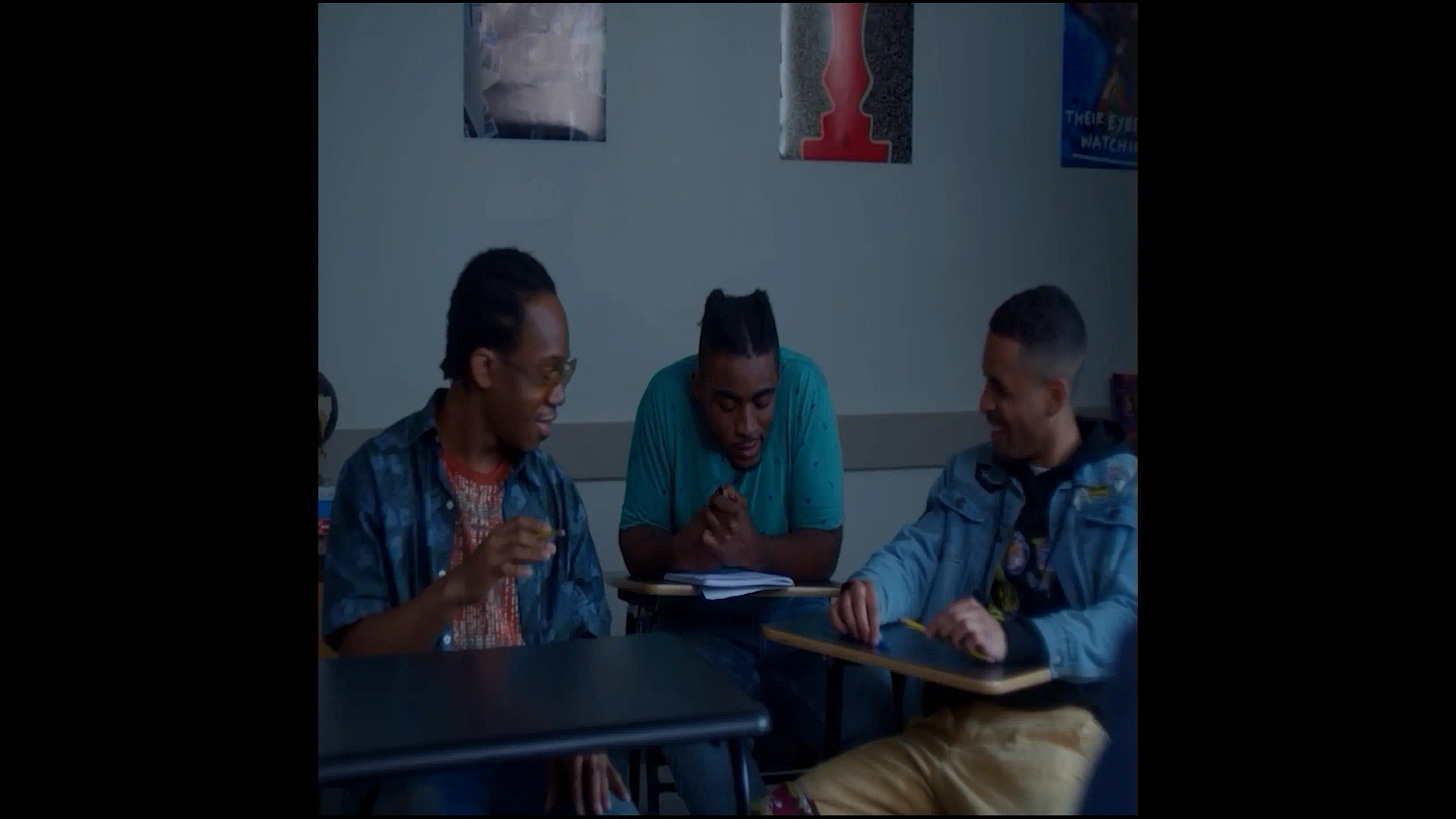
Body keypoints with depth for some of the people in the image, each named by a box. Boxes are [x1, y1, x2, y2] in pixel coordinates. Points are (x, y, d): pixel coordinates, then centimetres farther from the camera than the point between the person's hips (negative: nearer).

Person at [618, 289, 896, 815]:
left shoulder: (804, 385, -13)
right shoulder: (666, 396, -12)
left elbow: (823, 552, -13)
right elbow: (635, 544, -6)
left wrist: (755, 551, -34)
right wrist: (679, 550, -29)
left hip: (795, 615, 1)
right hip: (696, 619, 0)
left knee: (873, 718, -23)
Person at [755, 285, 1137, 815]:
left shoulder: (1125, 490, 2)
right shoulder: (967, 474, 21)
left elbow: (1128, 617, -13)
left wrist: (1014, 638, -31)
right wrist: (868, 590, -14)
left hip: (1053, 733, -4)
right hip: (943, 725, 5)